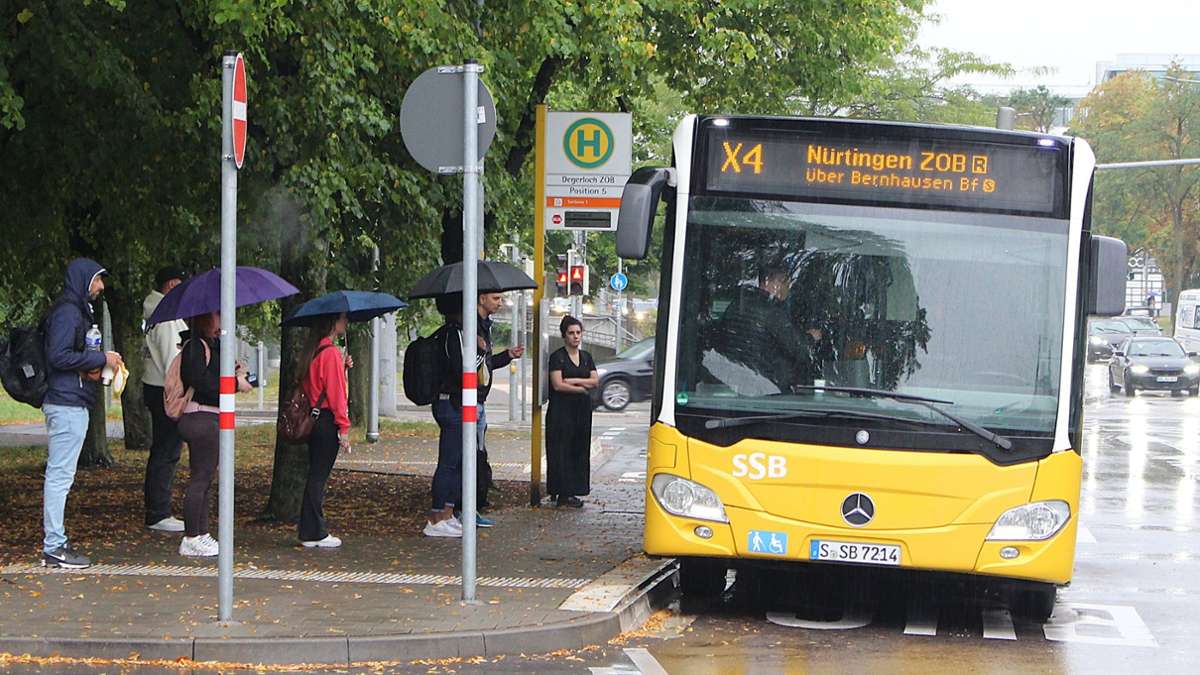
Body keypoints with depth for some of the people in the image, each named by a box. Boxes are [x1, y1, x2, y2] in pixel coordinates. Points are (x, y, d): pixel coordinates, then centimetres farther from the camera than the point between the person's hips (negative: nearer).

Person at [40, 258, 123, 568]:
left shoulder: (79, 311, 20)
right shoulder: (67, 312, -13)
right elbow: (59, 356, -21)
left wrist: (93, 364, 5)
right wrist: (101, 359, -14)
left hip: (73, 404, 11)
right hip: (66, 405, -11)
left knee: (60, 475, 13)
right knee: (60, 474, -8)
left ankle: (56, 542, 18)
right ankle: (53, 547, -7)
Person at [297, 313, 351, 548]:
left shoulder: (312, 351, 12)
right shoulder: (331, 352, -14)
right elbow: (336, 392, -16)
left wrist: (343, 368, 9)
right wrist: (344, 427, -14)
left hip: (312, 420, 9)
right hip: (327, 421, -9)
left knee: (315, 475, 12)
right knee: (319, 477, -4)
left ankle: (309, 532, 14)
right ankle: (315, 534, 0)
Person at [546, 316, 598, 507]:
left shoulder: (586, 357, 14)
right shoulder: (557, 357, -4)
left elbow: (596, 381, 4)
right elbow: (558, 384, -14)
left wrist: (573, 380, -10)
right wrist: (583, 387, -6)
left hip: (582, 410, 6)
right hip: (562, 410, -6)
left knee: (579, 450, 3)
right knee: (562, 450, -6)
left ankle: (571, 491, 7)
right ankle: (563, 494, -6)